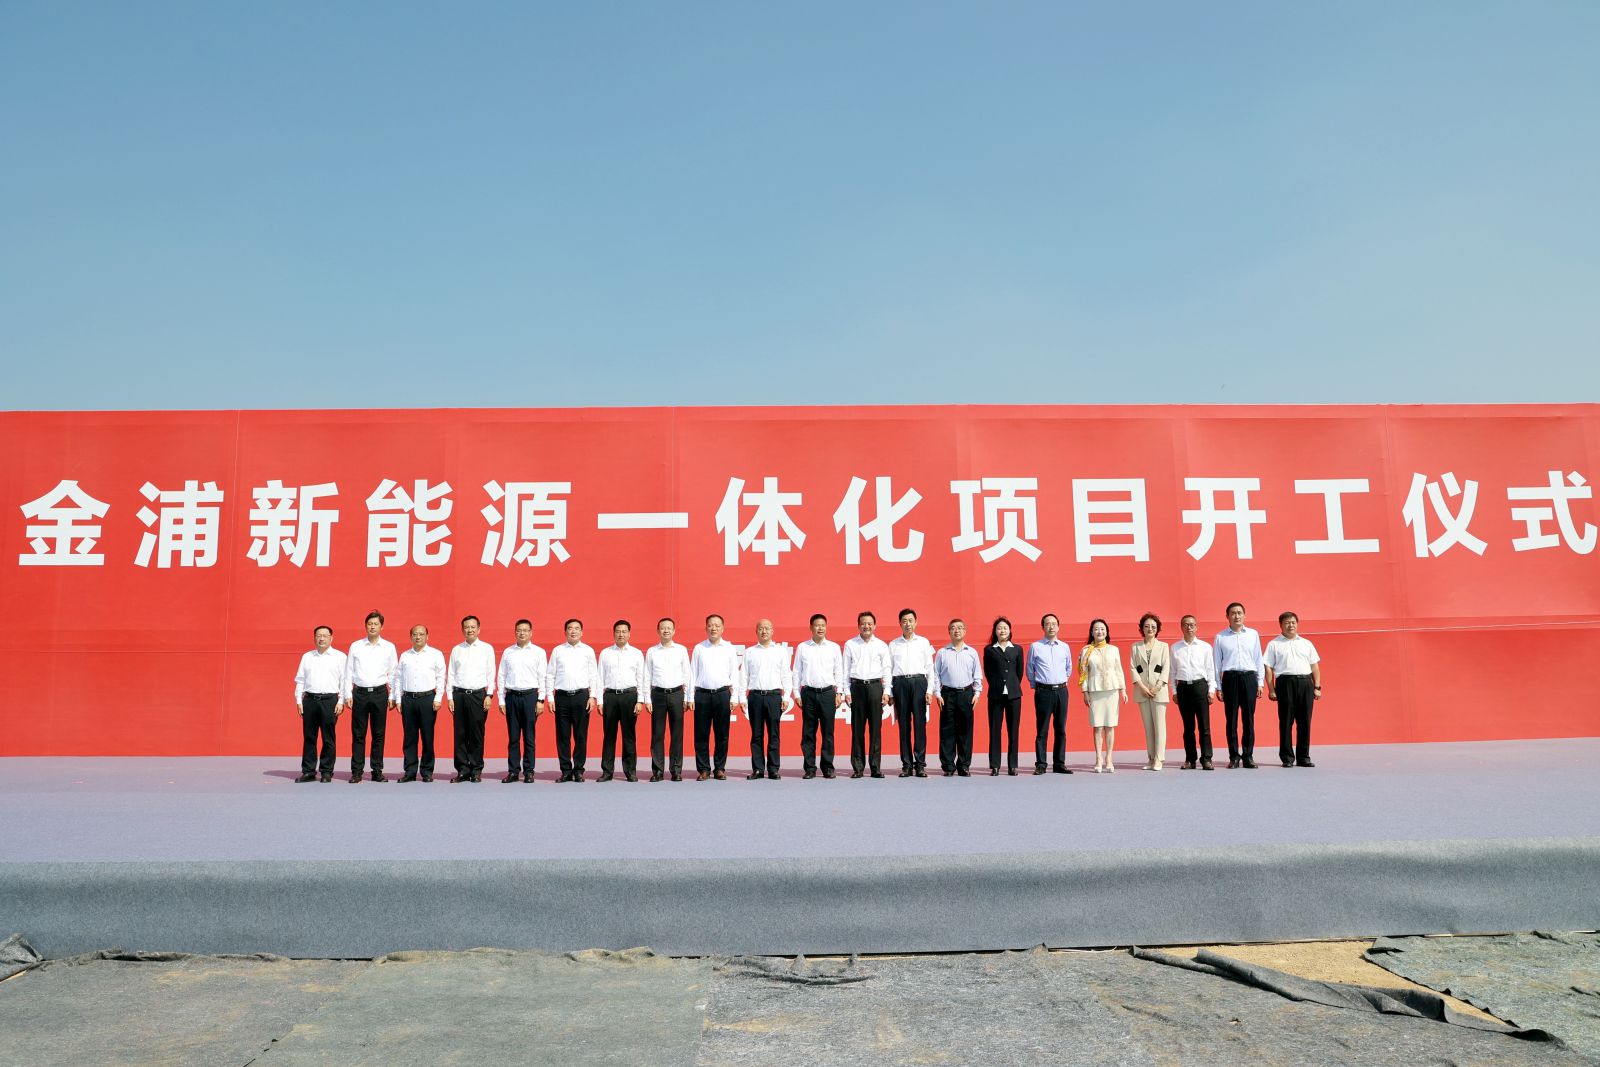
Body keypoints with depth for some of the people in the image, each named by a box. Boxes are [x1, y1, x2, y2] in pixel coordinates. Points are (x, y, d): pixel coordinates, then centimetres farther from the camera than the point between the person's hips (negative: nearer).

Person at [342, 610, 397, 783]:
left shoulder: (389, 647, 6)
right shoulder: (356, 646, 6)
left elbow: (393, 674, 8)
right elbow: (348, 672, 7)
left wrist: (393, 696, 3)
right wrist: (348, 695, 0)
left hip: (380, 693, 0)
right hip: (360, 693, 0)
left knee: (378, 734, 3)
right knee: (358, 735, 1)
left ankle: (377, 771, 9)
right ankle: (356, 772, 6)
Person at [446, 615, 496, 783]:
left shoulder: (487, 649, 6)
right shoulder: (456, 650, 12)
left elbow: (491, 674, 4)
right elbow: (451, 674, 11)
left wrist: (489, 695, -4)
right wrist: (450, 697, 4)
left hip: (478, 694, -2)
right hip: (459, 694, 2)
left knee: (476, 734, 0)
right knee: (460, 734, 2)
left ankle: (476, 770, 7)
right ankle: (462, 770, 9)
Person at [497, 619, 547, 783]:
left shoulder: (539, 652, 3)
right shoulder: (507, 652, 10)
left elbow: (542, 677, 1)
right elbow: (502, 677, 10)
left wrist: (540, 700, -5)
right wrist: (501, 700, 5)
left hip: (530, 695, -2)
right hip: (511, 696, 2)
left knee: (529, 737, 1)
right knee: (513, 737, 5)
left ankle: (528, 771, 7)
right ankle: (513, 771, 10)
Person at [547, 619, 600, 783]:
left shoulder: (588, 651, 8)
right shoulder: (557, 650, 8)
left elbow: (593, 675, 7)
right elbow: (550, 675, 8)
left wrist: (592, 696, -1)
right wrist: (550, 697, 1)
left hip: (581, 696, 0)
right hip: (562, 696, 1)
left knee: (581, 735, 1)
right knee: (563, 736, 3)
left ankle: (578, 770, 9)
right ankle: (566, 771, 10)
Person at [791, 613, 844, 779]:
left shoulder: (834, 647, 7)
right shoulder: (802, 647, 6)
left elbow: (839, 672, 9)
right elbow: (797, 672, 7)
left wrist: (839, 693, 3)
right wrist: (797, 694, 3)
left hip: (828, 692, 0)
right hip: (808, 692, 0)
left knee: (828, 732, 1)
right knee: (808, 733, 2)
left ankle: (828, 767, 9)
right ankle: (810, 768, 7)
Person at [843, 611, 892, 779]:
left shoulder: (881, 645, 9)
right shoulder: (850, 644, 8)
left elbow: (886, 670, 9)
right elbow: (846, 669, 8)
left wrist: (886, 691, 1)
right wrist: (846, 691, 1)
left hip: (875, 685, 0)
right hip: (857, 686, 0)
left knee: (876, 728, 0)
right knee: (857, 729, 1)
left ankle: (876, 767, 4)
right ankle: (857, 767, 6)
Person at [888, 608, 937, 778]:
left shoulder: (924, 642, 10)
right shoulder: (893, 644, 11)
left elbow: (930, 668, 9)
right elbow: (889, 669, 10)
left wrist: (930, 690, 0)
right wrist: (889, 693, 4)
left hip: (918, 682, -1)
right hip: (900, 683, 1)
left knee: (920, 723, -4)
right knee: (904, 725, 2)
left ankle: (920, 763, 0)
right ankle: (906, 764, 6)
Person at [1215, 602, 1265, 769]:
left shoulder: (1253, 634, 10)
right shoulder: (1220, 637, 6)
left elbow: (1258, 659, 12)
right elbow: (1217, 663, 7)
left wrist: (1260, 682, 7)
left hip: (1249, 677, 1)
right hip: (1230, 678, -1)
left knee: (1249, 719, 3)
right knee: (1232, 719, 1)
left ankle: (1248, 756, 10)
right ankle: (1234, 757, 7)